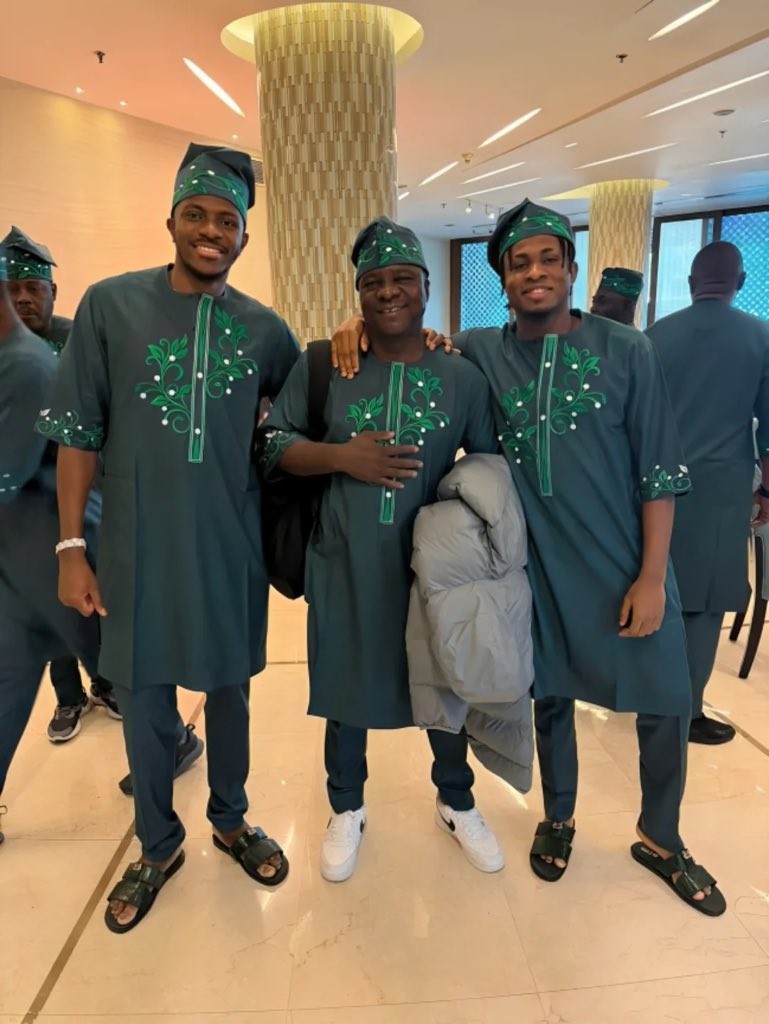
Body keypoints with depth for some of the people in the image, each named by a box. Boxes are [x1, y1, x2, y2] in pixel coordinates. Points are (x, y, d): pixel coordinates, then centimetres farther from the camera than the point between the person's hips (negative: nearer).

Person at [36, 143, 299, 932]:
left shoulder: (263, 329, 1)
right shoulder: (110, 305, -4)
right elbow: (78, 434, -3)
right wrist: (71, 547, -5)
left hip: (230, 543, 1)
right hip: (138, 543, -1)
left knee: (228, 689, 15)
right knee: (143, 697, 11)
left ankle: (230, 821, 40)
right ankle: (158, 847, 35)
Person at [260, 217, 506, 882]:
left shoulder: (463, 377, -1)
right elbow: (274, 445, -1)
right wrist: (343, 457, -17)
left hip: (436, 562, 1)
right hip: (347, 565, 0)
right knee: (347, 685, 14)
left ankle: (457, 803, 43)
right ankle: (347, 810, 41)